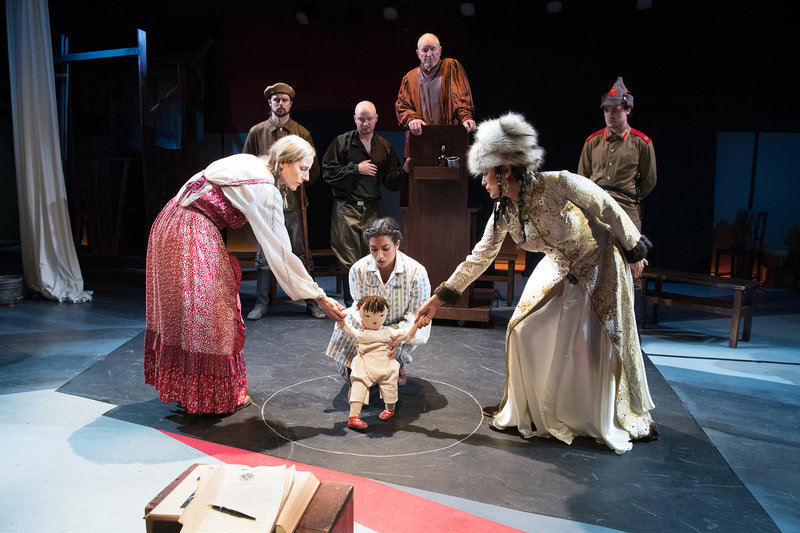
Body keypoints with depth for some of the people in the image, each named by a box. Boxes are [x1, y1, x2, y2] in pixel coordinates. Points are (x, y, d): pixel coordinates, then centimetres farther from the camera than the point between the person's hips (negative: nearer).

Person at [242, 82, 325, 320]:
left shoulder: (302, 133, 6)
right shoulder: (256, 132, 7)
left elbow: (314, 170, 11)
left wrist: (298, 185, 4)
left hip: (294, 202, 0)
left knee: (300, 254, 4)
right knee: (264, 255, 4)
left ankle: (311, 302, 12)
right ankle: (261, 303, 15)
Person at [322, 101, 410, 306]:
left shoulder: (384, 147, 14)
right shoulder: (341, 142, 3)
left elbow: (392, 182, 12)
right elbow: (327, 172, -4)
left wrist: (405, 169, -7)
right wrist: (356, 169, -10)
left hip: (371, 209, 3)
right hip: (346, 209, -3)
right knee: (349, 260, -4)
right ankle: (351, 306, 4)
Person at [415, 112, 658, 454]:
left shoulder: (559, 185, -29)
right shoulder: (504, 212, -10)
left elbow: (611, 211, -17)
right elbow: (479, 259, -4)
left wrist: (633, 252, -7)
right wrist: (437, 299, -4)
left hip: (602, 264, -5)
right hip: (561, 270, 5)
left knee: (607, 344, 2)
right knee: (526, 333, -2)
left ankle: (633, 420, 27)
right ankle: (529, 413, 19)